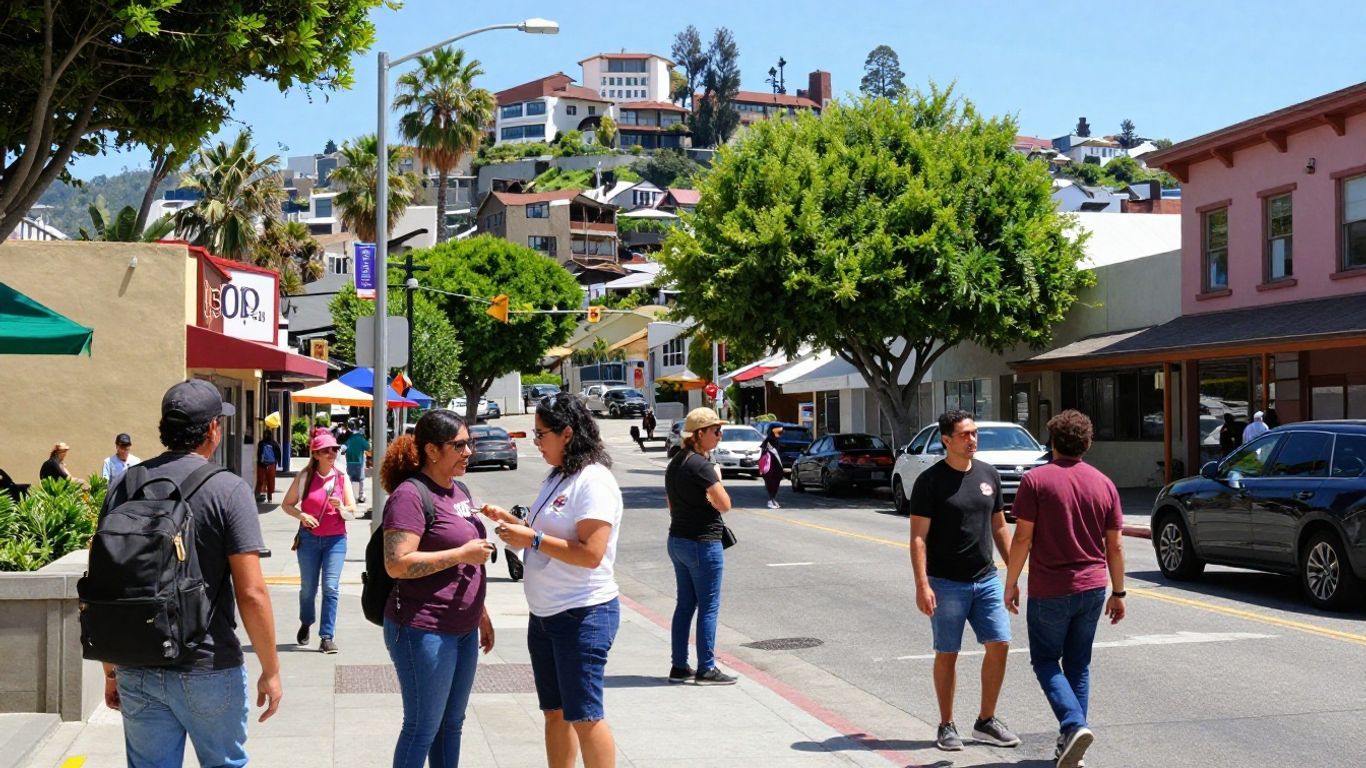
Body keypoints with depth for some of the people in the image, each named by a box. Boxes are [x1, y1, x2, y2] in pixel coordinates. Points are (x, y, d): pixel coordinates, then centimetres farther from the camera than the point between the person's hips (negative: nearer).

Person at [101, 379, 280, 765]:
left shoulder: (124, 486, 1)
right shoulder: (228, 490, -12)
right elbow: (251, 593, -15)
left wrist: (110, 671, 14)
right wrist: (271, 670, -5)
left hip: (137, 673, 4)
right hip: (209, 671, -3)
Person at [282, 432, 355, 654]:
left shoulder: (342, 477, 1)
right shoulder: (304, 477, -1)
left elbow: (352, 512, 3)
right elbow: (287, 504, 7)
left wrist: (341, 507, -19)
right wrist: (301, 515, -12)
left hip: (336, 539, 0)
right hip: (309, 538, 0)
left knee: (331, 587, -10)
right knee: (308, 587, 9)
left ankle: (327, 636, -5)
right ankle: (306, 623, 37)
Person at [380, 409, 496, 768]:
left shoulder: (460, 490, 12)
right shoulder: (410, 495, -15)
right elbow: (397, 564, -24)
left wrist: (482, 614, 22)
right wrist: (462, 553, -21)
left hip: (463, 630, 8)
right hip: (424, 631, -8)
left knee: (452, 723, 16)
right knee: (423, 727, 1)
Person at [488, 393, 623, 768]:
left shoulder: (594, 481, -17)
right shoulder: (556, 478, 12)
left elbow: (590, 554, -24)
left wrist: (532, 539, -20)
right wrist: (510, 520, 7)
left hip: (583, 615, -9)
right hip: (545, 615, 9)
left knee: (584, 716, -4)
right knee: (555, 712, 15)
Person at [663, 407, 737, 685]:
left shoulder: (675, 462, 10)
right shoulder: (701, 465, -18)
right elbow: (724, 505, -18)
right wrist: (717, 478, -3)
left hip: (677, 540, 9)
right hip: (703, 543, -9)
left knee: (685, 605, 14)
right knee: (708, 607, 0)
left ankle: (679, 667, 18)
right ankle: (706, 669, 4)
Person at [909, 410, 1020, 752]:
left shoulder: (988, 474, 8)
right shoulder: (930, 480, -8)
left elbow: (999, 528, 15)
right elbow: (918, 537, -10)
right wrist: (922, 585, -18)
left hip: (986, 579, 5)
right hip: (946, 583, -5)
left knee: (999, 645, 0)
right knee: (947, 654, 4)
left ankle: (986, 721, 15)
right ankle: (946, 726, 16)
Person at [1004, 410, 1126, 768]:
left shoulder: (1036, 480, -10)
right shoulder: (1104, 484, 3)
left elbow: (1022, 537, -12)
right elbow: (1115, 545, 5)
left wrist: (1011, 582, -2)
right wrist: (1118, 593, 13)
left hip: (1050, 590, -4)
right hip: (1093, 589, 4)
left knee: (1046, 661, 10)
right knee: (1078, 664, 15)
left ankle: (1074, 725, -12)